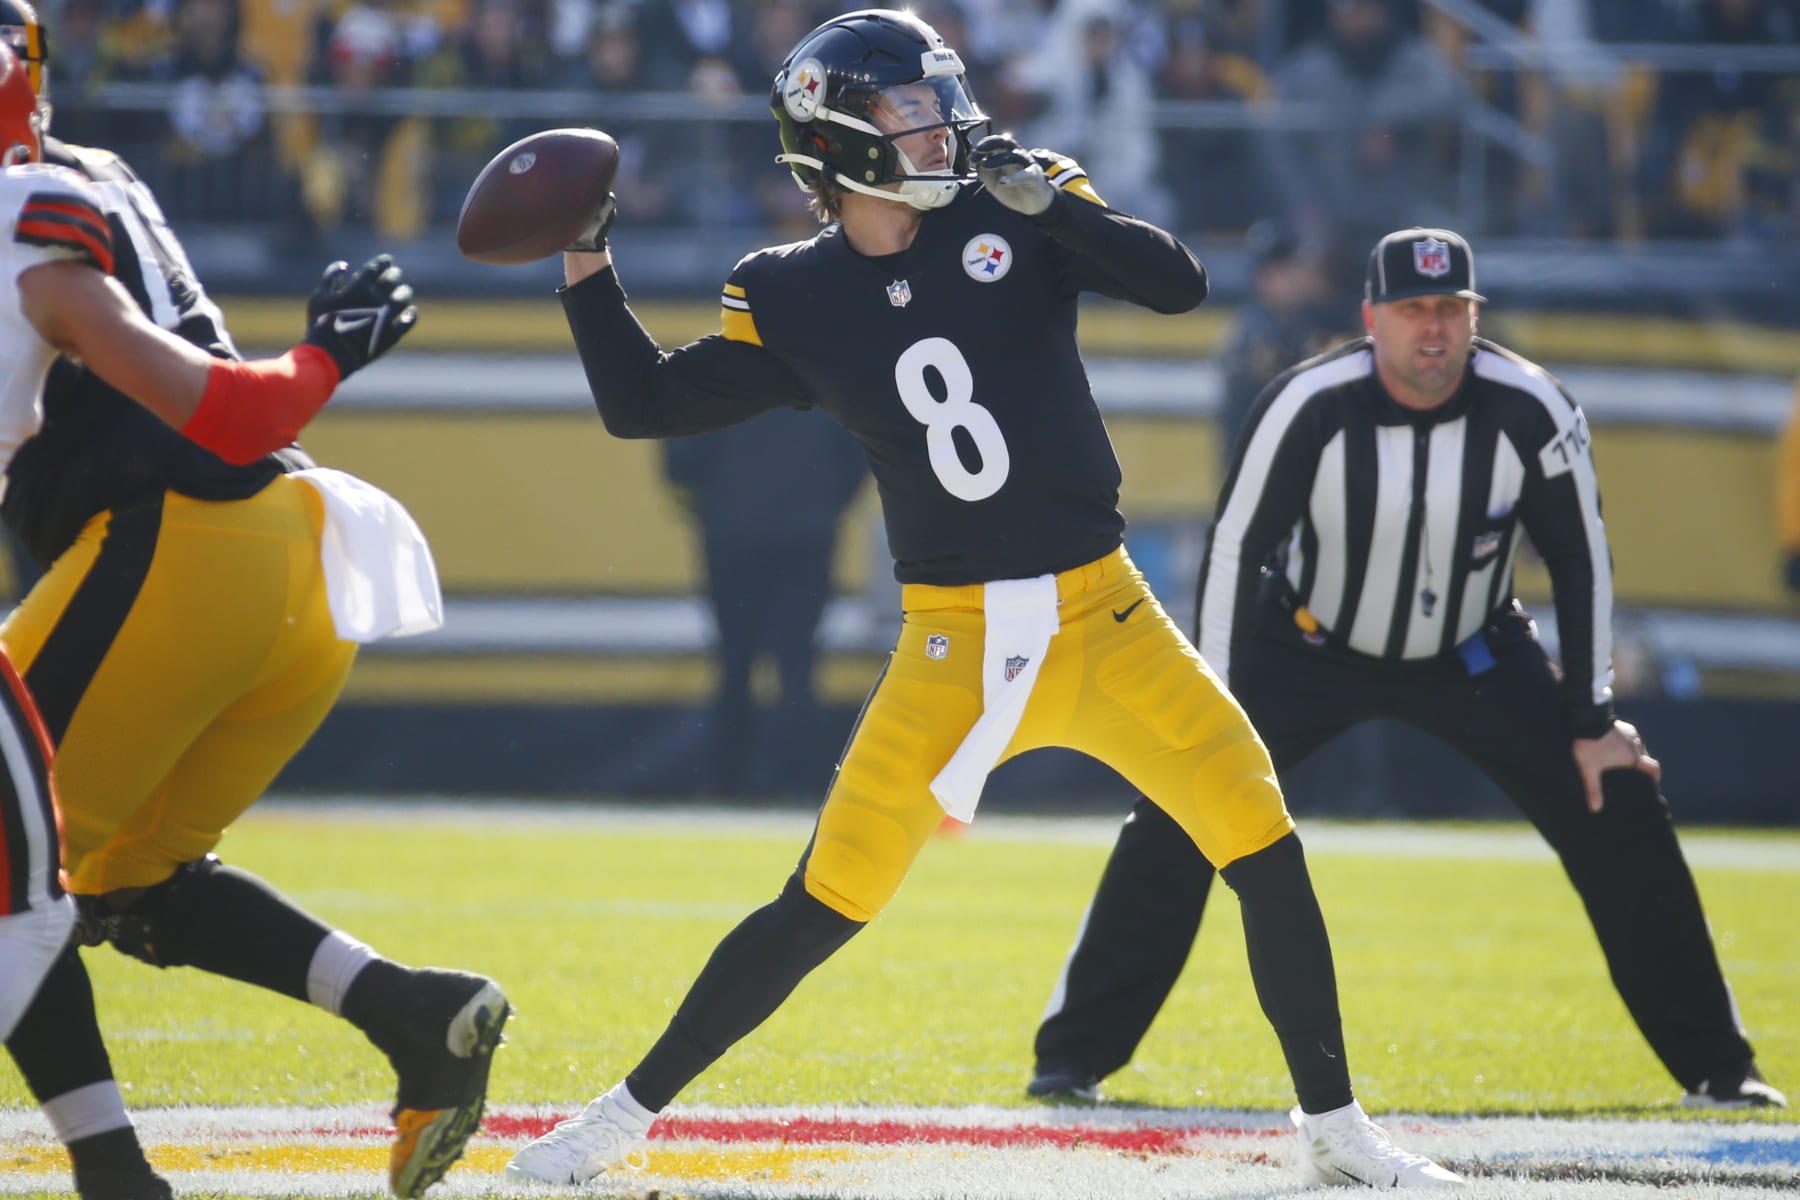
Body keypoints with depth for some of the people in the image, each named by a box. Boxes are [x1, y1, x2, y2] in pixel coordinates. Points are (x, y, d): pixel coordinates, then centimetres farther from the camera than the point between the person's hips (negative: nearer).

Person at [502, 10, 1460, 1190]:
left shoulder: (1011, 215, -1)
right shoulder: (796, 298, 1)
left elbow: (1177, 284, -12)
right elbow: (643, 404, 3)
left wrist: (1044, 200, -23)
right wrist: (586, 264, -7)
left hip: (1103, 617, 1)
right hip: (951, 643, -1)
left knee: (1264, 844, -6)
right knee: (824, 907, -5)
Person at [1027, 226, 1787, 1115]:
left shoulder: (1530, 412, -21)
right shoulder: (1311, 406, -26)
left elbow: (1580, 564, -9)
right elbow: (1236, 550, -18)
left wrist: (1593, 723, -8)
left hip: (1474, 658, 1)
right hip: (1310, 646, -1)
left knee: (1618, 811, -7)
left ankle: (1713, 1066, 7)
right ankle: (1076, 1055, -6)